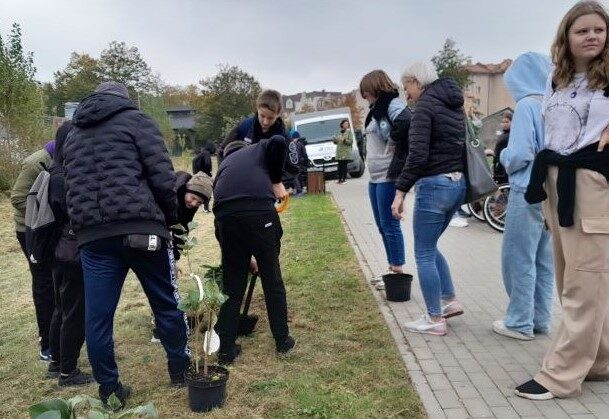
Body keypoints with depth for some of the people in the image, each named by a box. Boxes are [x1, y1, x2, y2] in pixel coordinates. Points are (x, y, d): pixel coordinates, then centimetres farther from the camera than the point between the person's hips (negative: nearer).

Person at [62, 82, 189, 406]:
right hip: (140, 228, -4)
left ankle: (109, 389, 19)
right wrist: (170, 217, 7)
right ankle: (180, 370, 24)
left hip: (91, 235, 5)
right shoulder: (135, 120, 7)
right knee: (166, 303, 11)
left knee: (97, 316, 9)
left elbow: (72, 188, 23)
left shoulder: (72, 136, 25)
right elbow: (162, 176, -5)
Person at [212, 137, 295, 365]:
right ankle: (283, 341, 26)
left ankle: (226, 349, 21)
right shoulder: (259, 149, 28)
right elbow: (279, 142, 0)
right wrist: (276, 181, 12)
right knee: (272, 280, 13)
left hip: (226, 217, 3)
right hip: (260, 212, -3)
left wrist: (246, 257, 43)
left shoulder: (223, 166, 36)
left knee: (232, 285, 16)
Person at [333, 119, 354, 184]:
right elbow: (335, 141, 21)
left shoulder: (349, 132, 1)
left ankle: (344, 178, -3)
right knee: (340, 165, 4)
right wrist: (334, 140, -1)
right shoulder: (339, 132, 16)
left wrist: (344, 140, -22)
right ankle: (340, 178, 7)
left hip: (346, 152, -5)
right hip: (339, 152, 5)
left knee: (344, 165, -6)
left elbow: (351, 141, -9)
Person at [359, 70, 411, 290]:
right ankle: (392, 268, 26)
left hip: (389, 176, -10)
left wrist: (393, 140, -16)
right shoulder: (377, 110, 18)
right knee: (382, 226, 15)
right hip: (375, 177, 10)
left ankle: (398, 272, 8)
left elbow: (406, 123, -32)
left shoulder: (392, 104, -12)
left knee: (390, 225, -3)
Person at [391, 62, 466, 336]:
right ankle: (450, 301, 27)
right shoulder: (454, 104, 15)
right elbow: (459, 146, 14)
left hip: (434, 185, -9)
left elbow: (417, 155, -20)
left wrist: (401, 191, -17)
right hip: (457, 183, 9)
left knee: (424, 254, 3)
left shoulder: (425, 105, -11)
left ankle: (435, 320, 11)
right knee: (429, 247, 23)